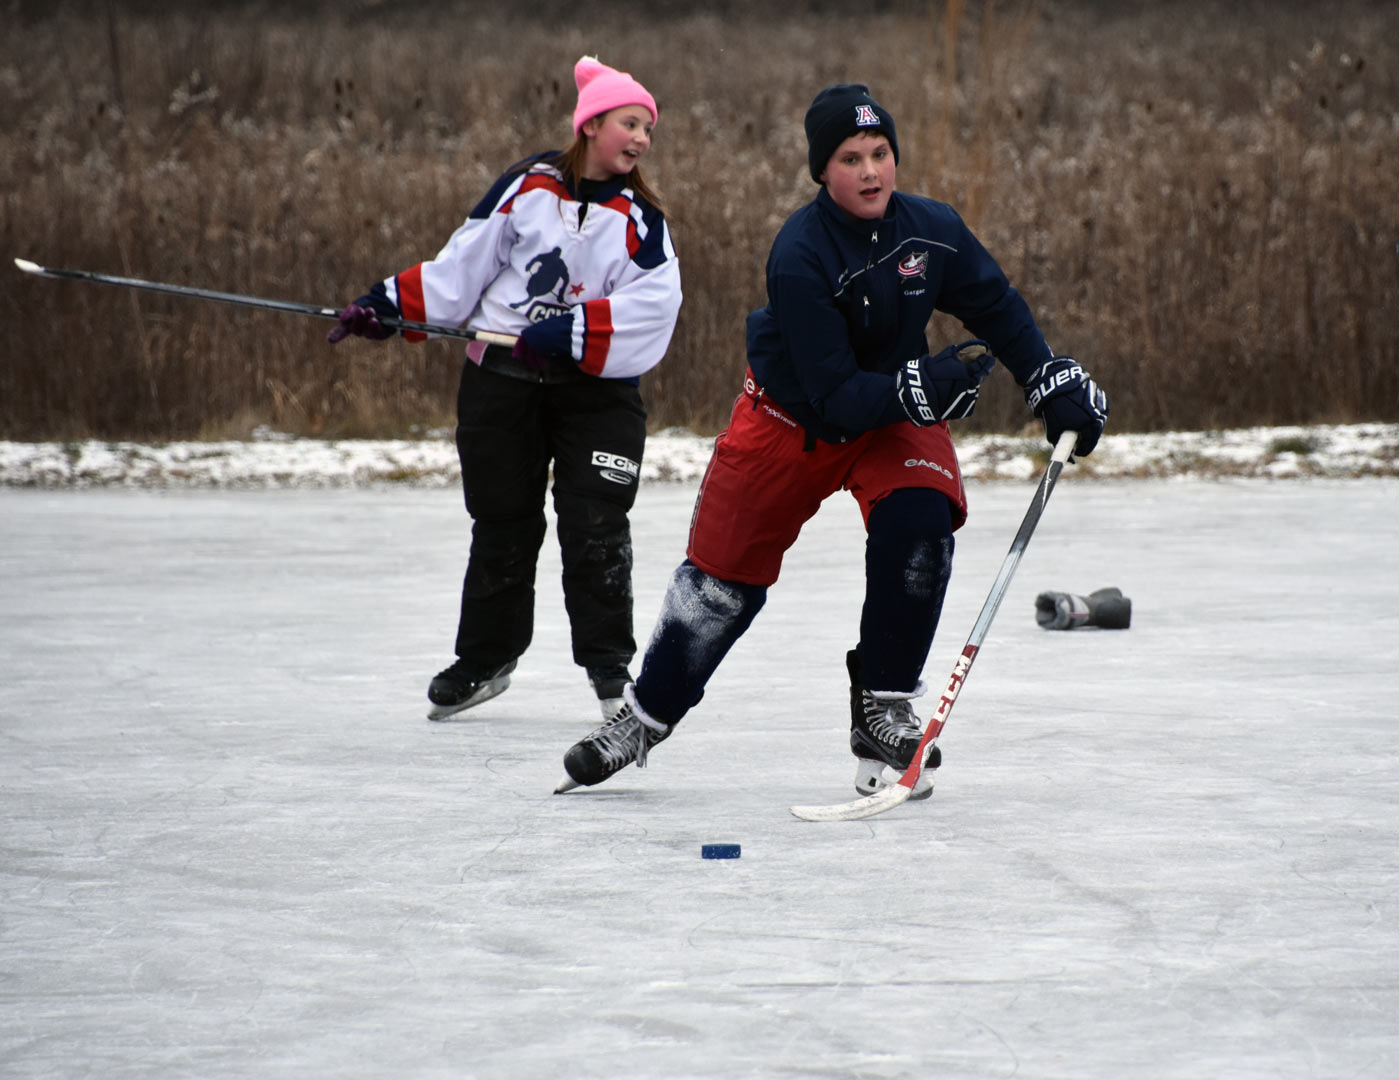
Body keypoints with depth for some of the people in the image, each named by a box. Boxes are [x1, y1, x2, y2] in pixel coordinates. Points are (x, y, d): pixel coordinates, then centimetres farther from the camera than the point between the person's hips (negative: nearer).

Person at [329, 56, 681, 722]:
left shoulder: (640, 219, -2)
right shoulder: (528, 186, 0)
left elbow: (650, 303, -16)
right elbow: (463, 263, 4)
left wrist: (566, 333, -25)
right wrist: (388, 305, -4)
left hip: (597, 389, -1)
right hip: (502, 382, 1)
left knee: (595, 527, -7)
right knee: (502, 523, 9)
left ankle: (609, 664, 6)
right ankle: (484, 660, 23)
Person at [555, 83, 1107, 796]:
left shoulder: (933, 230, -17)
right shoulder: (801, 255, -30)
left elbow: (997, 310, 3)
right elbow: (834, 396, -32)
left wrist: (1055, 384, -3)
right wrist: (918, 389, -45)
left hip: (896, 415, 3)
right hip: (791, 416, -3)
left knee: (917, 525, -24)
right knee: (726, 566, 3)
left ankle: (884, 711, -9)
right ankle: (645, 716, 26)